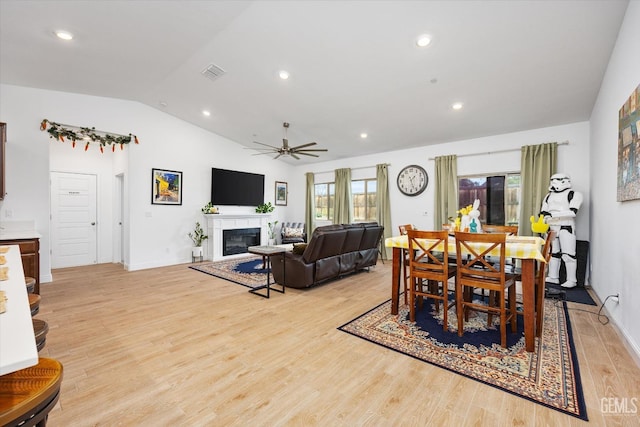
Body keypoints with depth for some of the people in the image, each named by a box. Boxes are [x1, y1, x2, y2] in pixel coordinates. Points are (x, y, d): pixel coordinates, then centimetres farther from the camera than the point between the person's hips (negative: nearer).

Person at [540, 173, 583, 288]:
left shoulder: (573, 194, -1)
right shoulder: (549, 196, 16)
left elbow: (572, 212, -13)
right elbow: (543, 212, 13)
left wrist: (554, 215, -22)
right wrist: (544, 218, -7)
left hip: (566, 226, -6)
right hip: (551, 227, 6)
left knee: (568, 254, -7)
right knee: (553, 252, 11)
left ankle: (572, 280, 1)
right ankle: (553, 277, 20)